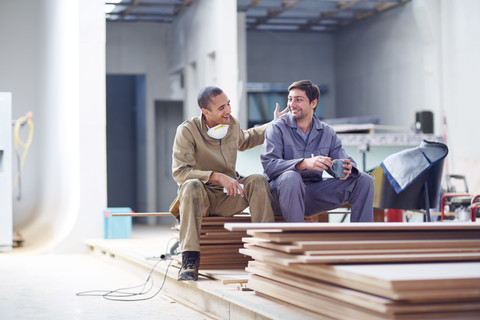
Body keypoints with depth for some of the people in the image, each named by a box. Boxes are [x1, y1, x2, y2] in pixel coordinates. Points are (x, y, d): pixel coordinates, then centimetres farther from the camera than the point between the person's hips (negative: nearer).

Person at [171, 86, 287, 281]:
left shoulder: (232, 124, 4)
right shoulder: (187, 131, -14)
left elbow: (244, 141, 31)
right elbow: (179, 172, -23)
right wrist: (217, 176, -32)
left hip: (229, 197, 4)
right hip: (201, 198, -4)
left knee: (258, 180, -21)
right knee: (192, 185, -38)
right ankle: (189, 261, -40)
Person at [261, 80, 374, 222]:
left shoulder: (326, 132, 10)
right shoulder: (277, 128, -5)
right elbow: (269, 165, -19)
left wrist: (347, 167, -23)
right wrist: (304, 163, -34)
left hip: (314, 192, 5)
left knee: (364, 180, -5)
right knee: (291, 177, -39)